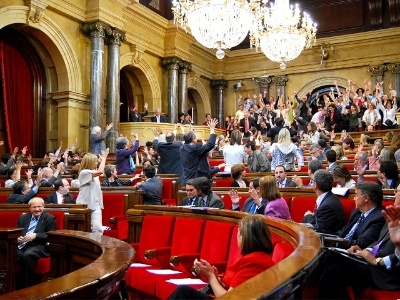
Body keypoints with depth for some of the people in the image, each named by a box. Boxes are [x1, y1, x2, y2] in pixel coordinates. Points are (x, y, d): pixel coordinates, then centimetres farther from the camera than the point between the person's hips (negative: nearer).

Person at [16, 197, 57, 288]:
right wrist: (17, 238, -4)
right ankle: (18, 285, -17)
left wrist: (35, 235, -18)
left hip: (39, 246, -4)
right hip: (21, 245, 4)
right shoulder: (23, 217, 22)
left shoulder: (50, 218, 6)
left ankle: (28, 286, -23)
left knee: (27, 255, -36)